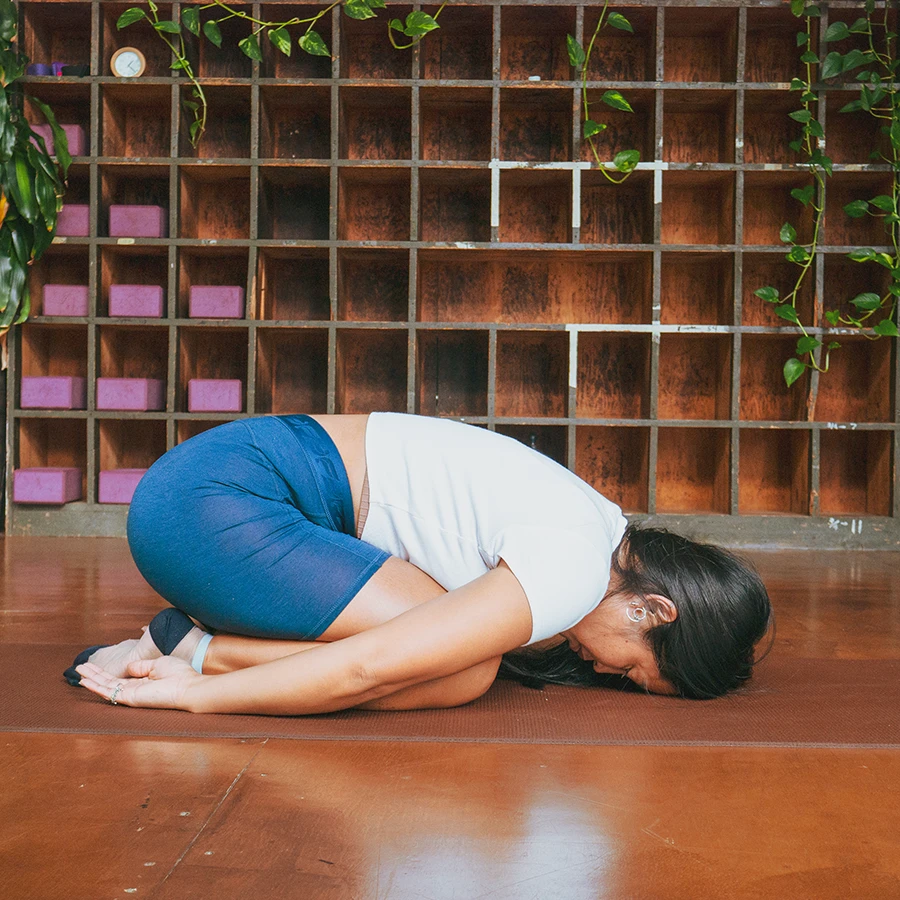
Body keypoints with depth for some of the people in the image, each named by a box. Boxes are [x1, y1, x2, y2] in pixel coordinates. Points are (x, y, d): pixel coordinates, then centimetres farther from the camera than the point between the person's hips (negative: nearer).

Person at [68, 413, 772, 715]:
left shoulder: (607, 532, 12)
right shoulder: (574, 568, -18)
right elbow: (372, 666, -22)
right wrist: (193, 694, -14)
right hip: (207, 501, -10)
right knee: (463, 672, -17)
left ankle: (196, 640, 5)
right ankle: (196, 652, -8)